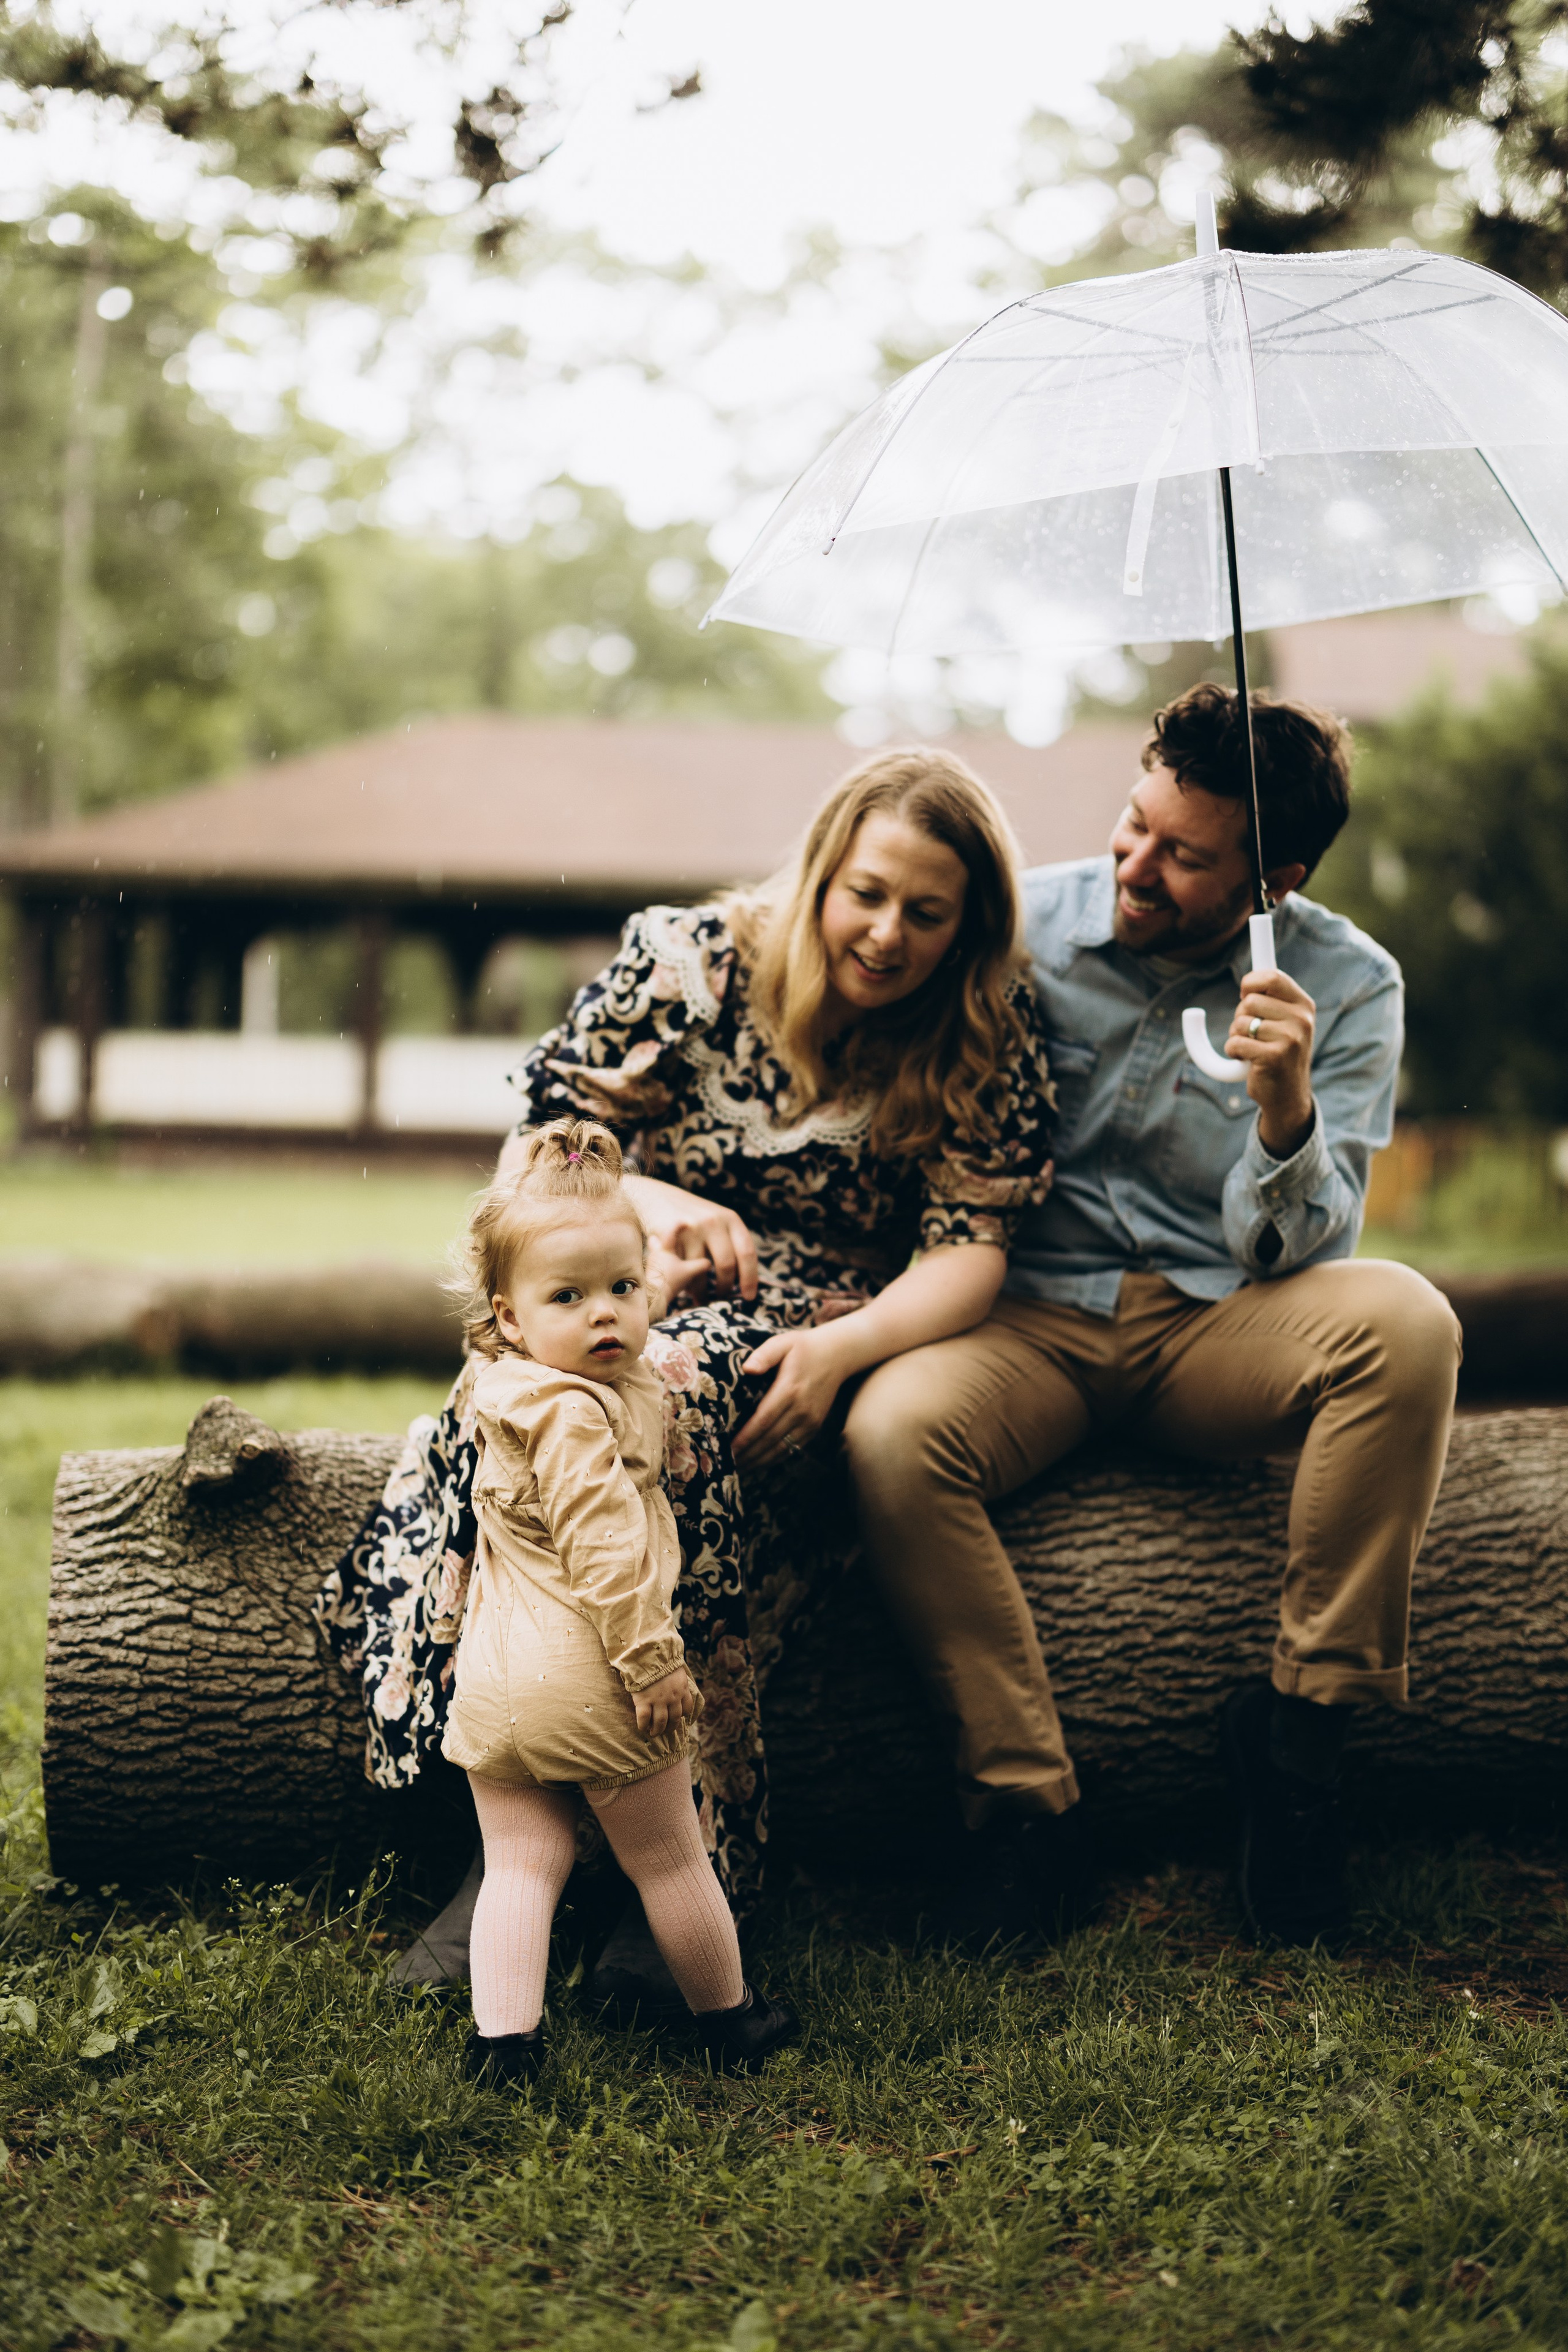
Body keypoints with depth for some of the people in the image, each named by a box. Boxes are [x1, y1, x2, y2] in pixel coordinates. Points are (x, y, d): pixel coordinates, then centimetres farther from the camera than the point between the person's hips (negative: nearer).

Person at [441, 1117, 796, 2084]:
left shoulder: (505, 1391, 8)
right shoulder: (577, 1417, -21)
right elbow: (606, 1554, -25)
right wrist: (655, 1665, -19)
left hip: (496, 1674, 8)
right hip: (591, 1677, -8)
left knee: (522, 1865, 9)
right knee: (671, 1861, 11)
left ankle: (504, 2039, 1)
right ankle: (728, 2017, 27)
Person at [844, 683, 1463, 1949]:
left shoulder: (1347, 986, -5)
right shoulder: (1026, 922, -4)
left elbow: (1289, 1254, -10)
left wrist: (1284, 1105, -29)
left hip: (1214, 1327, 0)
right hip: (1032, 1319, 0)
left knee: (1405, 1319, -32)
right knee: (891, 1434, -32)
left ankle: (1302, 1715, -16)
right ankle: (1031, 1797, -16)